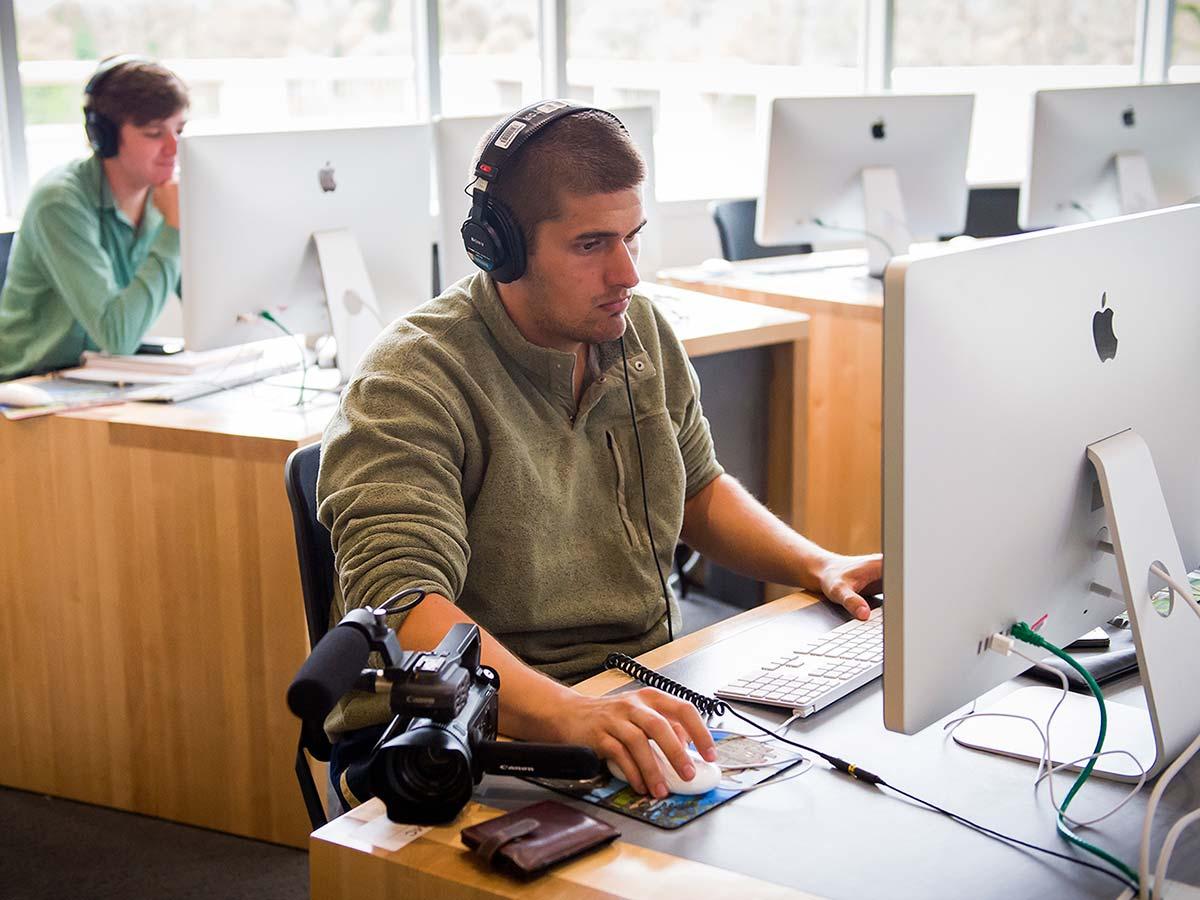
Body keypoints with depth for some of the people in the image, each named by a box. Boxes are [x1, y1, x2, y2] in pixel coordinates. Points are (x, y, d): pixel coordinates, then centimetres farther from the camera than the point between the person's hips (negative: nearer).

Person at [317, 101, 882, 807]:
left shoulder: (642, 331, 8)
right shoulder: (412, 384, -17)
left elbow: (701, 488, 24)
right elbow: (398, 605, -31)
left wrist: (819, 567, 6)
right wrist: (568, 714, -46)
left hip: (636, 698, 7)